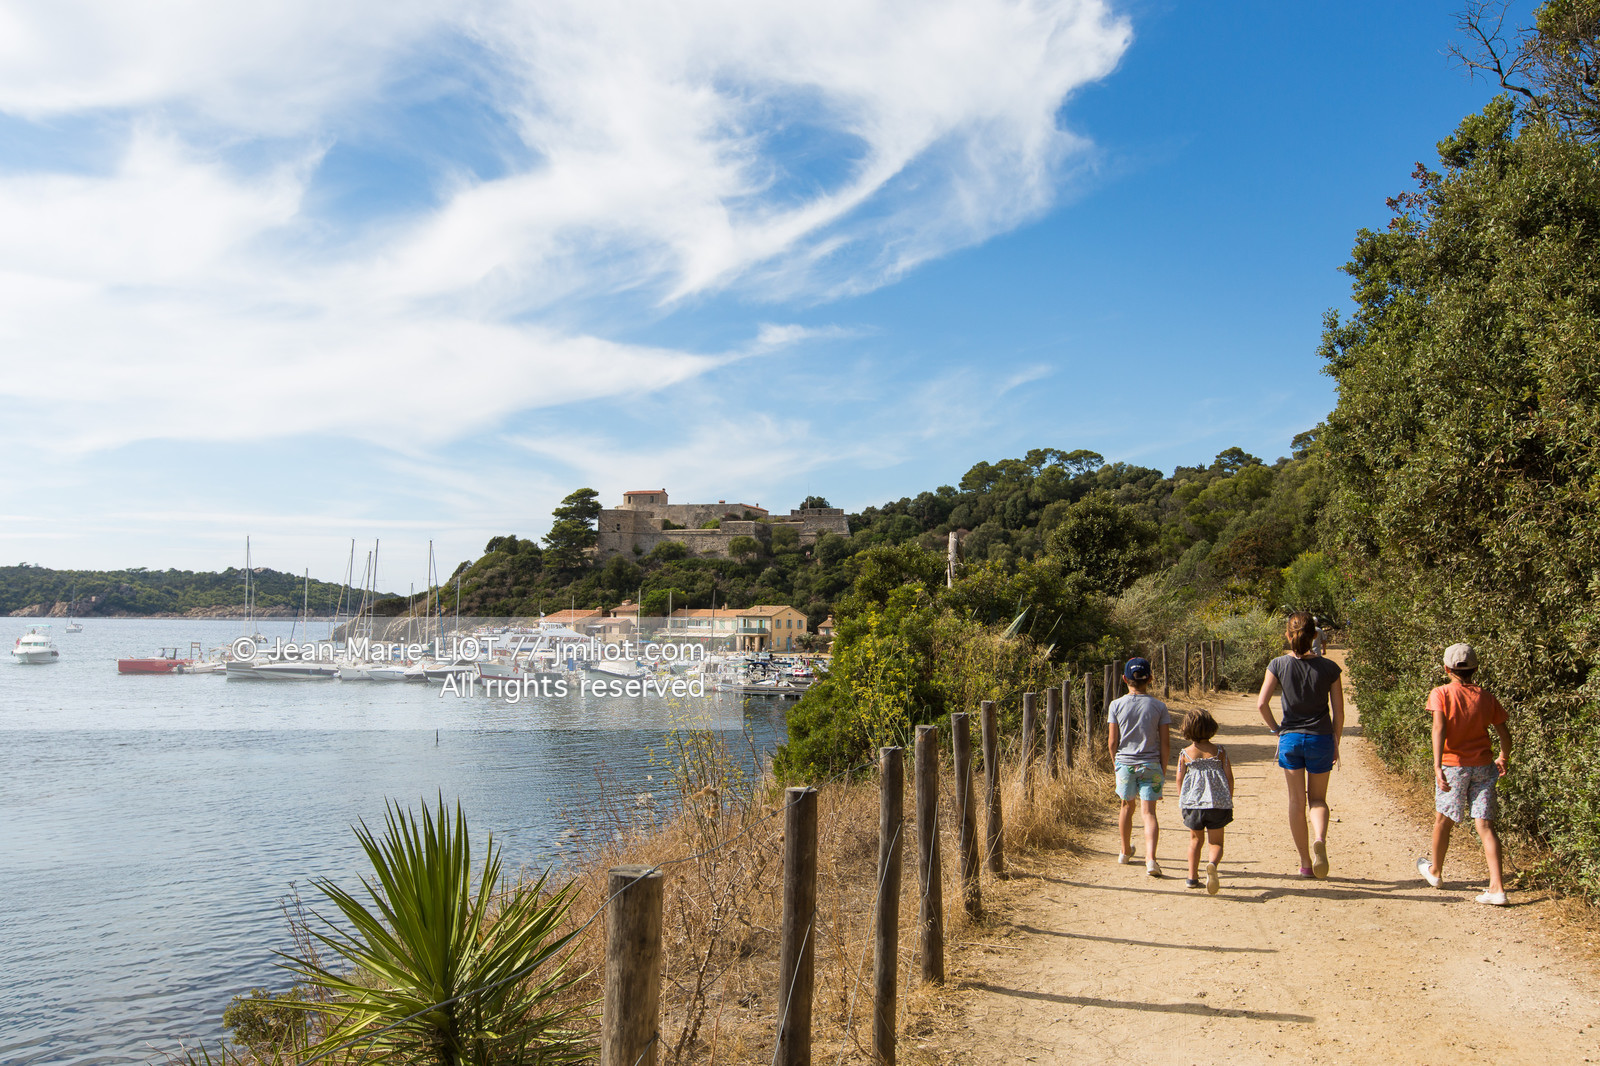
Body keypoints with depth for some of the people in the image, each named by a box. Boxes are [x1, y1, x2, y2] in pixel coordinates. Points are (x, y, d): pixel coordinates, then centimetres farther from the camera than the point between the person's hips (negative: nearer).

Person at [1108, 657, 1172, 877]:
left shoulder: (1116, 706, -4)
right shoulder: (1159, 706, -4)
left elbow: (1112, 742, -3)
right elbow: (1166, 743, -3)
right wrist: (1163, 771, 7)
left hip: (1125, 763, 1)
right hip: (1151, 765, -1)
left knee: (1128, 806, 20)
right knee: (1149, 812, -2)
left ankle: (1125, 851, 36)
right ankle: (1150, 859, -17)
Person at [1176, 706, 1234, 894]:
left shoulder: (1185, 754, 1)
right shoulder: (1220, 751, 1)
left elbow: (1180, 780, 4)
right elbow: (1229, 777, 2)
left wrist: (1181, 802, 17)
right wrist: (1229, 801, 15)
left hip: (1192, 802, 1)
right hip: (1218, 803, -1)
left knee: (1196, 839, 21)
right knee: (1216, 842, 7)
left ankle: (1193, 876, 20)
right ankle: (1212, 864, -25)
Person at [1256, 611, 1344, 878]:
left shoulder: (1278, 665, -6)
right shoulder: (1329, 668, -5)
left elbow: (1261, 703, -13)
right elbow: (1338, 712, -1)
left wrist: (1275, 728, 4)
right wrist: (1336, 743, 11)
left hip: (1290, 738, 0)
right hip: (1320, 739, 0)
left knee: (1297, 801, 10)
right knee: (1318, 799, 14)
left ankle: (1306, 863, 14)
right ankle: (1320, 839, -15)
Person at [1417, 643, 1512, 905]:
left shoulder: (1441, 694, -8)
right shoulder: (1487, 698, 2)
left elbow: (1439, 729, -20)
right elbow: (1504, 734, 5)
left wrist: (1437, 767, -25)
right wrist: (1502, 758, 25)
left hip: (1453, 765, -3)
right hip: (1483, 766, 3)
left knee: (1443, 820, 15)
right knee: (1485, 825, 2)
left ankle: (1435, 871, 35)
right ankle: (1497, 887, -6)